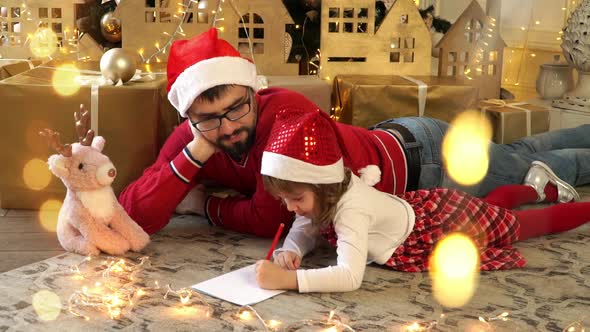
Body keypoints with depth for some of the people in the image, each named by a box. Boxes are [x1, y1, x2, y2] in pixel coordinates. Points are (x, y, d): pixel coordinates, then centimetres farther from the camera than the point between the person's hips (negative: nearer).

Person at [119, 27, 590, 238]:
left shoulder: (285, 110, -39)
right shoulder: (190, 138, -19)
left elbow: (270, 219, -36)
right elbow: (132, 218, -27)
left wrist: (205, 205, -21)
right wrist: (194, 155, -39)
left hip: (422, 156, -6)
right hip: (390, 142, 6)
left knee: (535, 171, 22)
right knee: (518, 154, 30)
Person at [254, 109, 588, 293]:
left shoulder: (350, 208, -42)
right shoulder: (329, 187, -20)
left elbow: (350, 276, -53)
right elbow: (304, 230, -8)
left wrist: (286, 279, -57)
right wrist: (290, 251, -29)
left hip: (454, 223, -7)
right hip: (428, 206, 7)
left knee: (543, 221, 18)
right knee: (491, 204, 37)